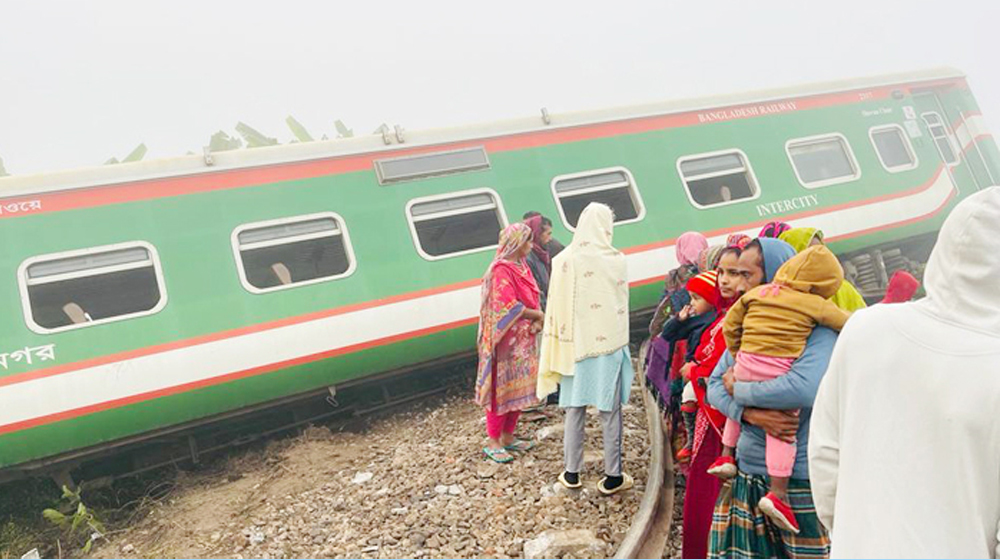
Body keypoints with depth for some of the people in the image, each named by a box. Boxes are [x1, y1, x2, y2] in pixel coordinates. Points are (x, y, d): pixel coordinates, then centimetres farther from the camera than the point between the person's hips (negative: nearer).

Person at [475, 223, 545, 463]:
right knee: (503, 389, -1)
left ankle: (508, 437, 25)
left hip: (524, 339, 9)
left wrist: (537, 320, -5)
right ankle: (493, 443, 10)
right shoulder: (501, 270, -17)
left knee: (519, 388, 14)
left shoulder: (521, 266, 12)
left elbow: (531, 299, 14)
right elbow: (509, 306, -23)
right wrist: (538, 315, -11)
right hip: (508, 340, -9)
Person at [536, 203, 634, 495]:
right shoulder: (616, 260, -9)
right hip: (608, 344, -2)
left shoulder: (564, 260, -5)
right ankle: (612, 477, 15)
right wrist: (620, 339, 11)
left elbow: (556, 307, -3)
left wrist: (561, 345, 5)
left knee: (574, 410, 11)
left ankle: (572, 473, 21)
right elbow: (622, 303, -2)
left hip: (575, 345, 2)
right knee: (610, 411, 7)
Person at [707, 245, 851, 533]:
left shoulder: (756, 293, 11)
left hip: (746, 366, 4)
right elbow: (847, 323, 8)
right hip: (779, 374, -4)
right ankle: (778, 493, 0)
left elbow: (730, 325, 14)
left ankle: (727, 455, 31)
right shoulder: (814, 304, -1)